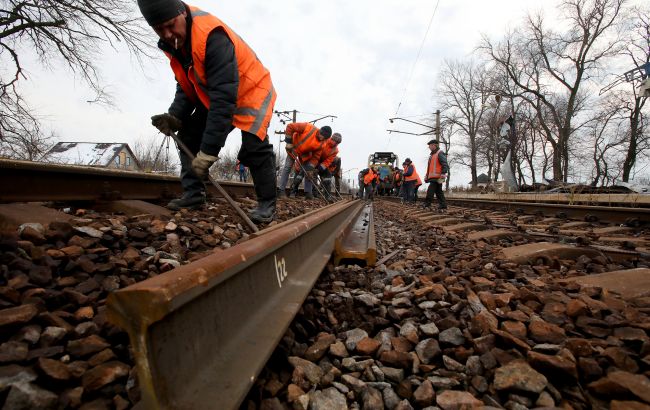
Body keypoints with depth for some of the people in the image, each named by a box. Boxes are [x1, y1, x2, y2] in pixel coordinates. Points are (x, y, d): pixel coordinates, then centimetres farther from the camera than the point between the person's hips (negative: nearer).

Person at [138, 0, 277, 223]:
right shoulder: (173, 42, -5)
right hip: (213, 97, 8)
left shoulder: (212, 36, -32)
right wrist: (175, 115, -15)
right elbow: (186, 86, 4)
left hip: (251, 91, -8)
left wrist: (209, 150, -40)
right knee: (189, 136, 1)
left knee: (253, 148, -22)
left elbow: (225, 97, -38)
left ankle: (267, 203, -5)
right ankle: (193, 194, 8)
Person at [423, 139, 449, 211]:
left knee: (430, 191, -13)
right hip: (432, 177, 10)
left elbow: (445, 165, -17)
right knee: (439, 192, 10)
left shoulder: (440, 153, -8)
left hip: (437, 177, -10)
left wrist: (443, 173, -25)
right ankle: (442, 206, 14)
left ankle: (427, 205, -11)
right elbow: (429, 167, 27)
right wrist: (427, 176, 25)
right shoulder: (432, 155, 22)